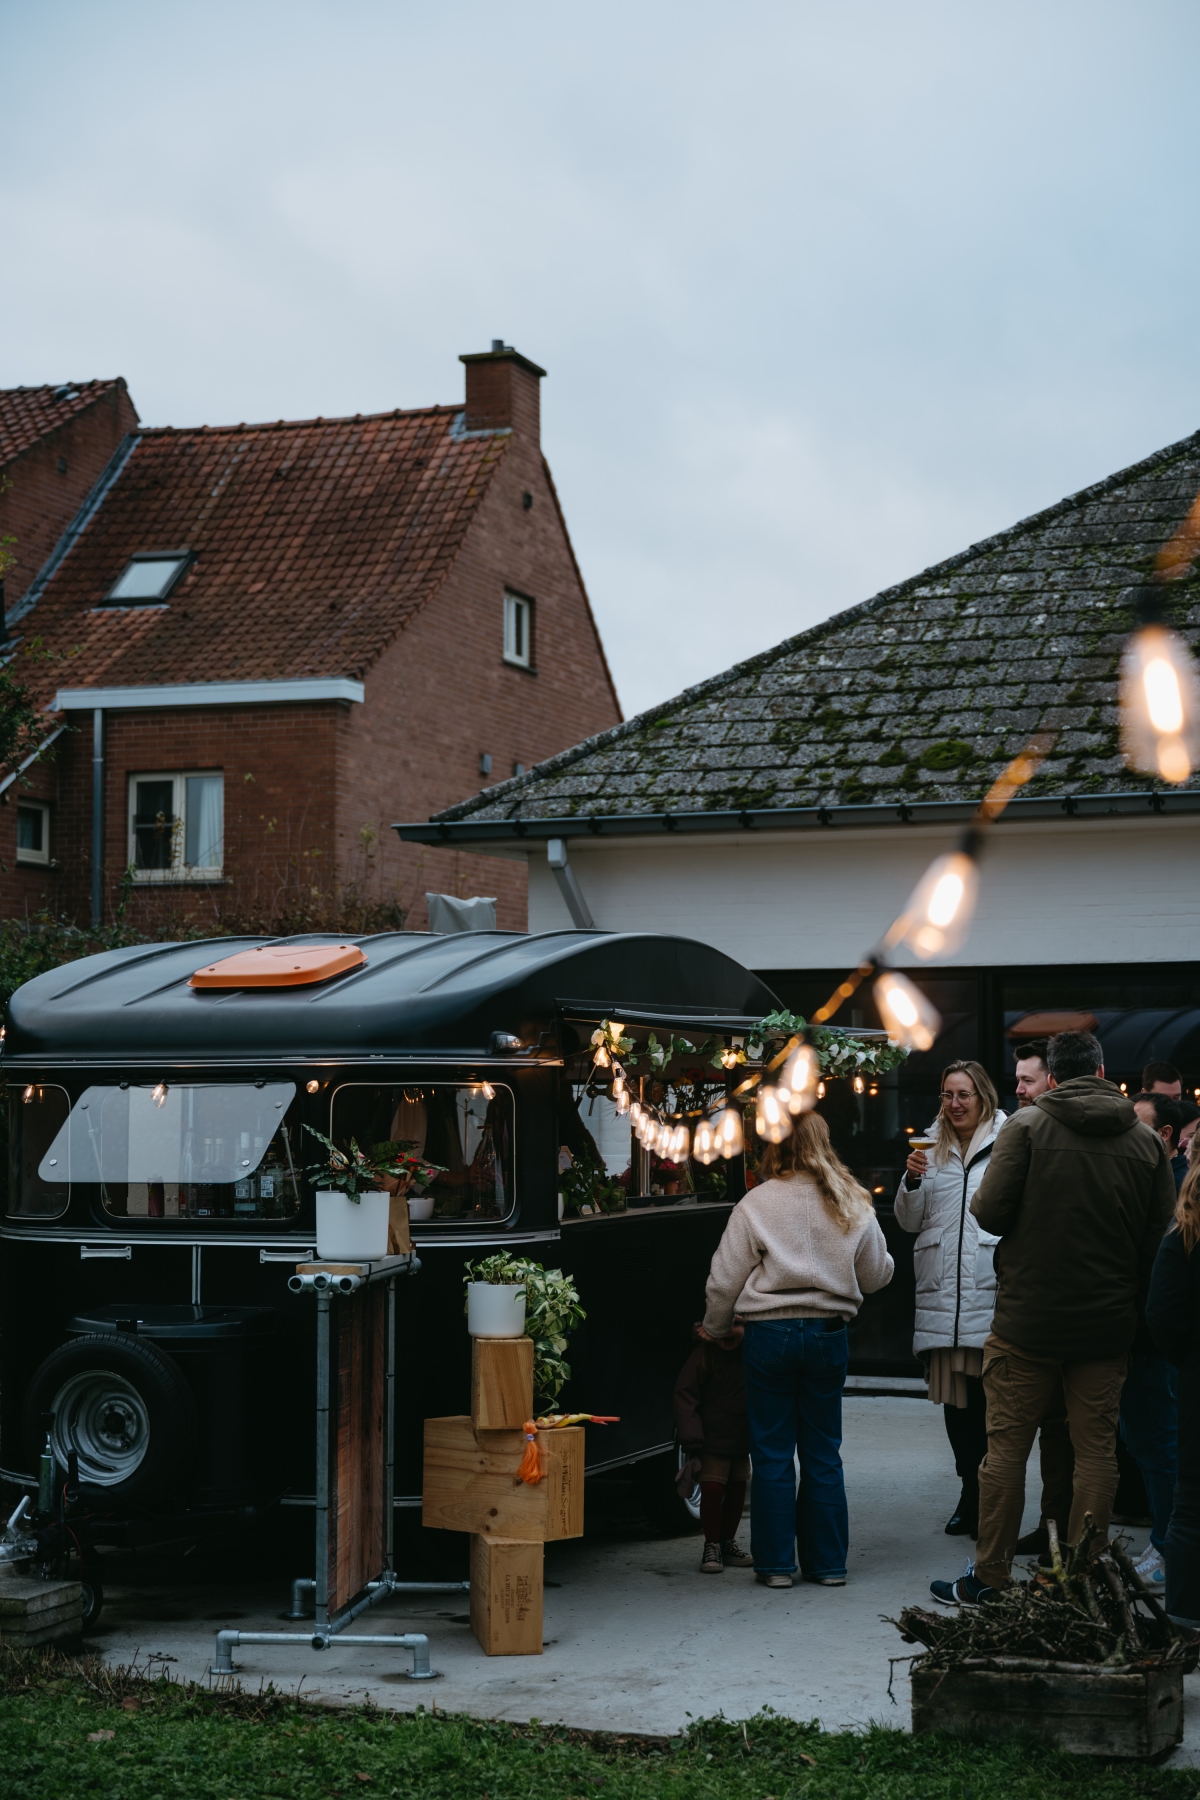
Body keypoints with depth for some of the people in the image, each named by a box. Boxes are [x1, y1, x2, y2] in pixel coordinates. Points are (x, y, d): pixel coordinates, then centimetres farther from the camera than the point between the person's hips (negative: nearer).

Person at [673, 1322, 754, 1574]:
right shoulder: (702, 1357, -14)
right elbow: (685, 1397, -13)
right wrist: (691, 1439, -17)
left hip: (741, 1439, 4)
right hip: (712, 1440, -4)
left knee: (737, 1489, 11)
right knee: (712, 1488, -11)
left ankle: (727, 1542, 27)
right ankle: (711, 1546, 4)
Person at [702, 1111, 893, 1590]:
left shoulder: (757, 1204, -7)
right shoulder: (852, 1204, 3)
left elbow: (724, 1281, -3)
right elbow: (876, 1275, 13)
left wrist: (714, 1330, 14)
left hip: (770, 1332, -3)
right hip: (828, 1334, 3)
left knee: (773, 1453, 5)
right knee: (823, 1452, 11)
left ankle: (775, 1563, 8)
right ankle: (828, 1563, 15)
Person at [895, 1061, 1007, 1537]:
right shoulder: (933, 1149, 13)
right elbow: (909, 1221, 16)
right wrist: (912, 1180, -2)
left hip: (992, 1290, -5)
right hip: (941, 1291, 5)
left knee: (990, 1396, -5)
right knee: (953, 1396, 8)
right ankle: (971, 1493, 18)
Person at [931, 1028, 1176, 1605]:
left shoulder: (1027, 1126, -7)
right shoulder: (1146, 1140, 2)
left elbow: (990, 1212, -12)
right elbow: (1162, 1235, 3)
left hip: (1028, 1320, -2)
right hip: (1107, 1324, 2)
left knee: (1007, 1445, 6)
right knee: (1096, 1449, 8)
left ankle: (990, 1575, 11)